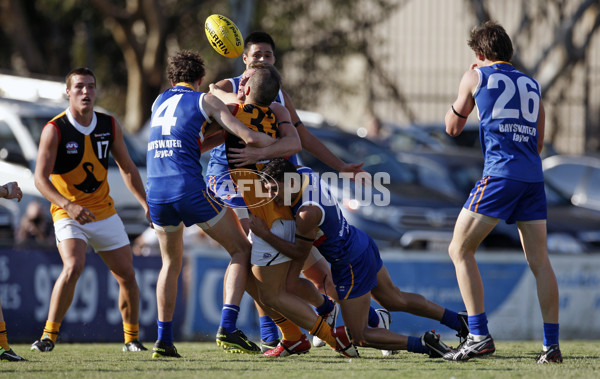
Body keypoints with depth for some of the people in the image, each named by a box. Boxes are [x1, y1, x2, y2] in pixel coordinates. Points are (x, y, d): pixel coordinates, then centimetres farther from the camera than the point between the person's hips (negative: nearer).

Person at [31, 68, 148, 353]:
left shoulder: (110, 126, 1)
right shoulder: (54, 130, -14)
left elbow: (127, 168, 14)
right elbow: (41, 179, -19)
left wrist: (146, 203, 8)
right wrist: (69, 205, -33)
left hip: (104, 212, 5)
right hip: (68, 214, -5)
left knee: (127, 274, 5)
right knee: (73, 267, -28)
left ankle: (131, 338, 24)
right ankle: (49, 335, -20)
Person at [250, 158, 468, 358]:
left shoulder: (307, 213, -32)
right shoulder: (305, 173, -9)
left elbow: (299, 252, -16)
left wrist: (265, 234, -14)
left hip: (352, 265, -9)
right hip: (364, 245, 9)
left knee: (359, 337, 2)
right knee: (395, 300, 29)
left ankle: (423, 344, 0)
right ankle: (460, 322, 37)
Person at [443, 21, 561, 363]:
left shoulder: (477, 76, 7)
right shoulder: (532, 85, 20)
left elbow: (453, 127, 18)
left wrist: (459, 107, 35)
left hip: (500, 172, -5)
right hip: (534, 176, 5)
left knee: (460, 250, 1)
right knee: (540, 261, 6)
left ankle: (480, 336, -9)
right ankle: (552, 345, 1)